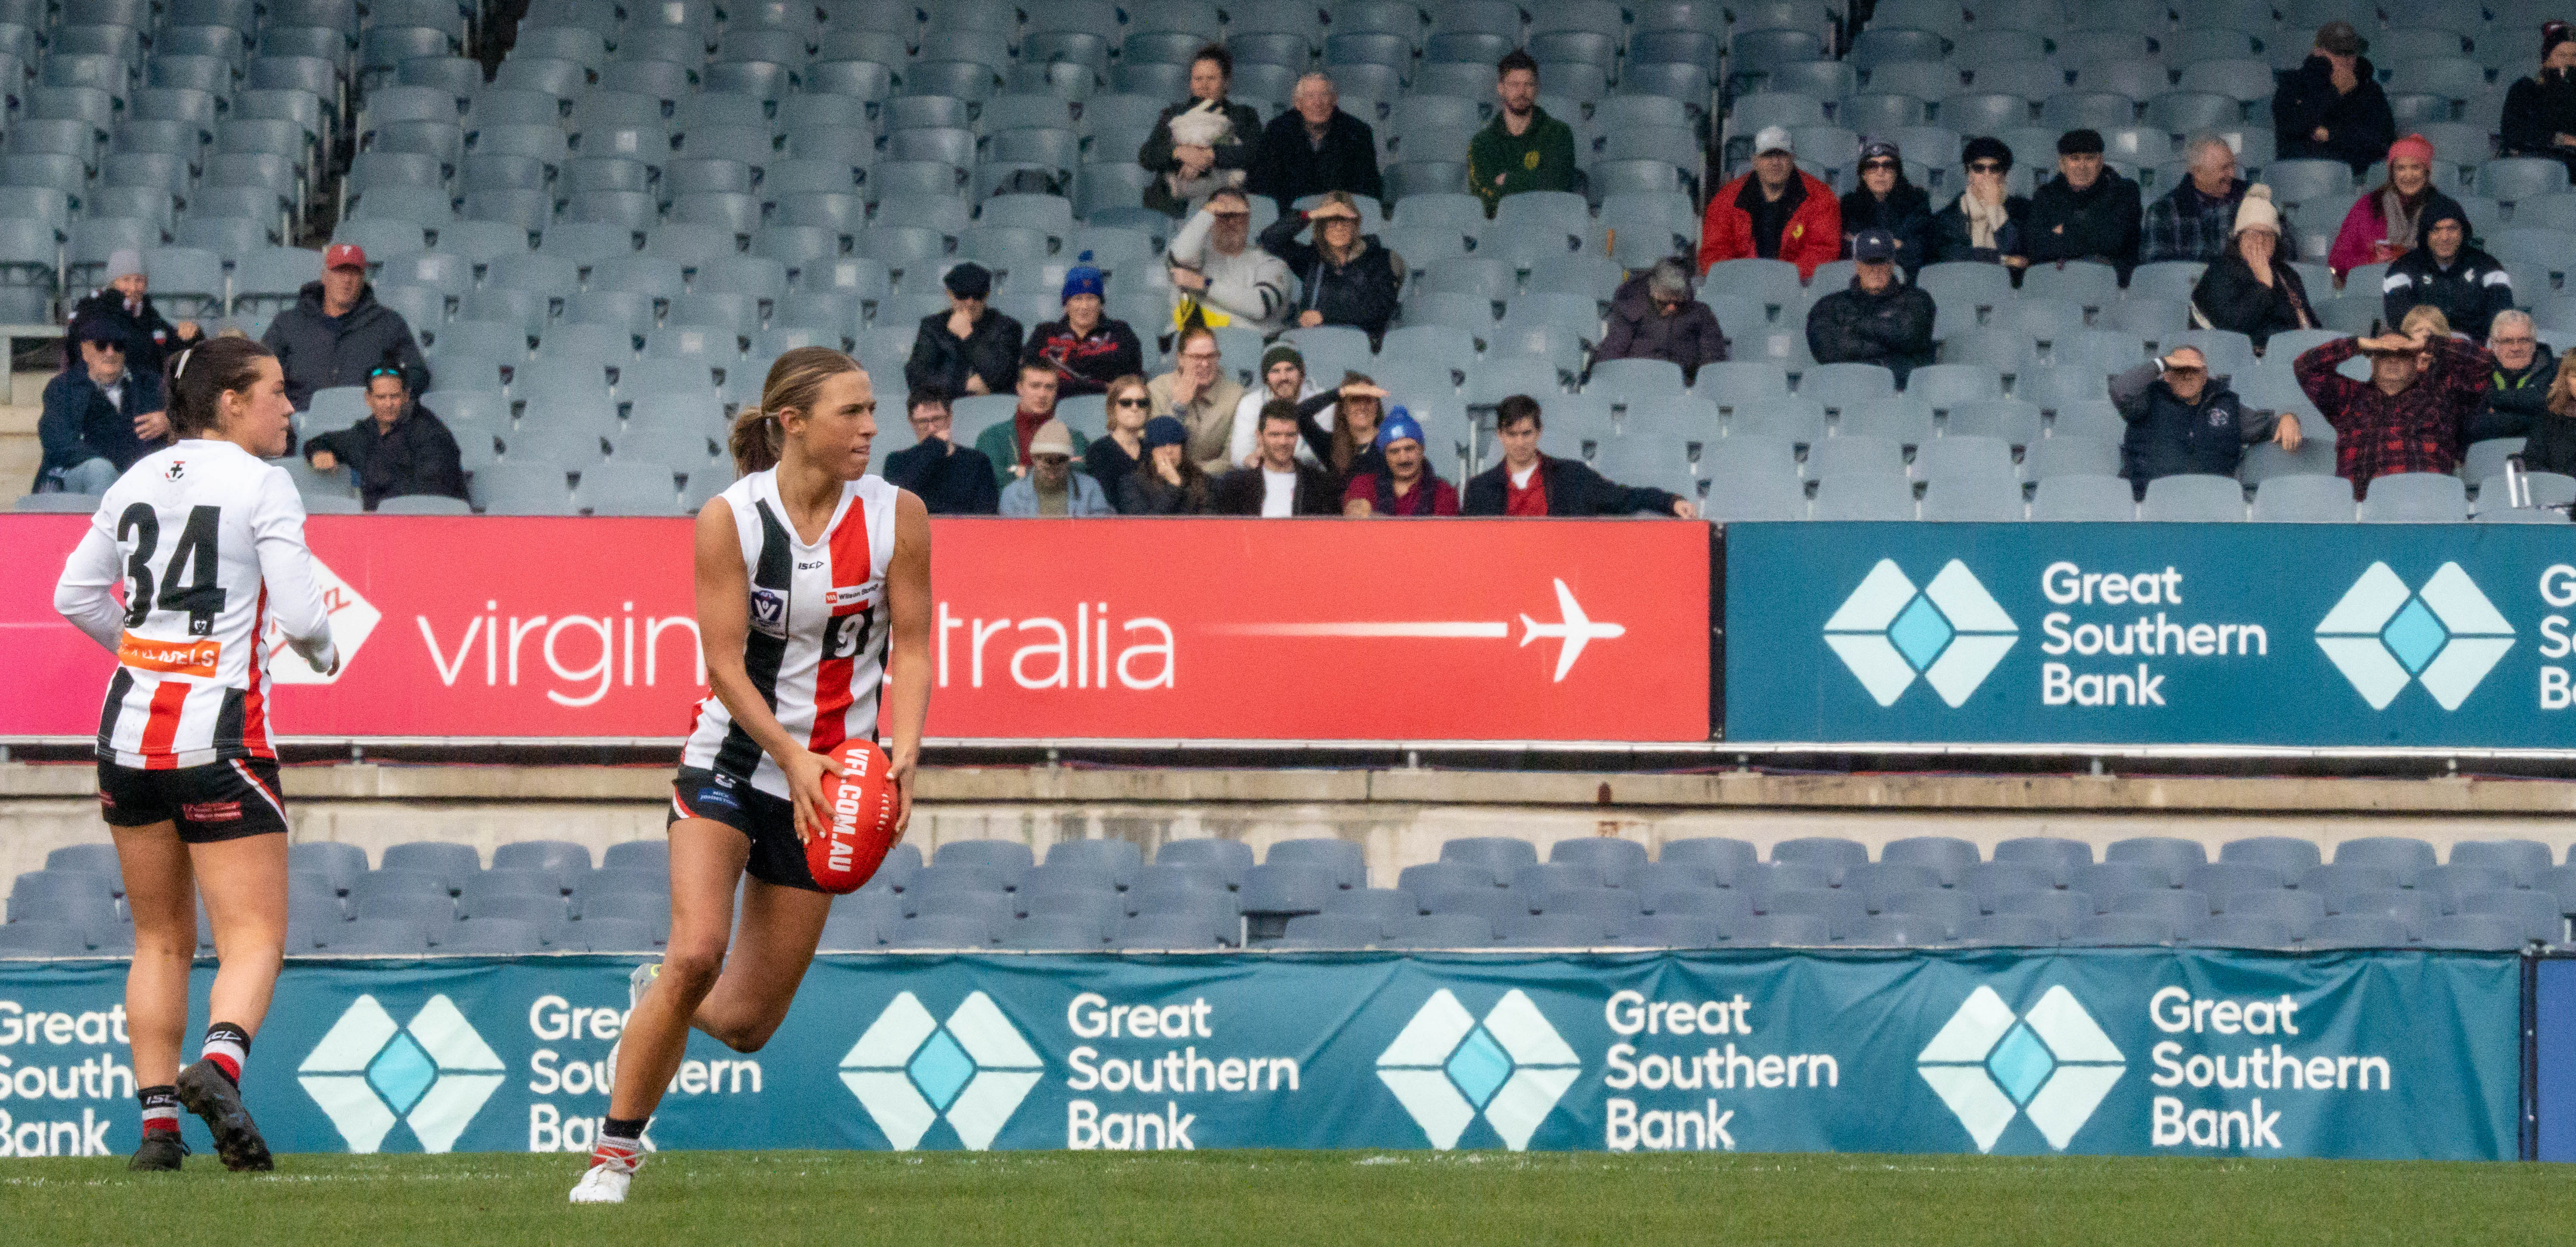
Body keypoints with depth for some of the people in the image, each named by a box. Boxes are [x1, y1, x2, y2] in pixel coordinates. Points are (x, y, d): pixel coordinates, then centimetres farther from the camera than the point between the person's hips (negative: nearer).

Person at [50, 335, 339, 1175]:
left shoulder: (138, 479, 10)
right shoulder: (261, 485, -7)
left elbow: (75, 596, 15)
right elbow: (301, 613, -13)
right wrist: (323, 652, 9)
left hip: (131, 727, 6)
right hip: (221, 735, -6)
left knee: (159, 939, 15)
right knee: (254, 937, -4)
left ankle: (157, 1117, 9)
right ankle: (219, 1063, -31)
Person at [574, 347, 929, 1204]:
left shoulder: (897, 515, -5)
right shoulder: (730, 518, -12)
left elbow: (911, 646, -2)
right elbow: (725, 664, -12)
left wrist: (904, 751, -18)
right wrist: (792, 757, -24)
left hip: (830, 778, 2)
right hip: (731, 758, -2)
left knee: (746, 1023, 4)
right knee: (696, 954, -23)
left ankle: (663, 998, 41)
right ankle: (617, 1149, -7)